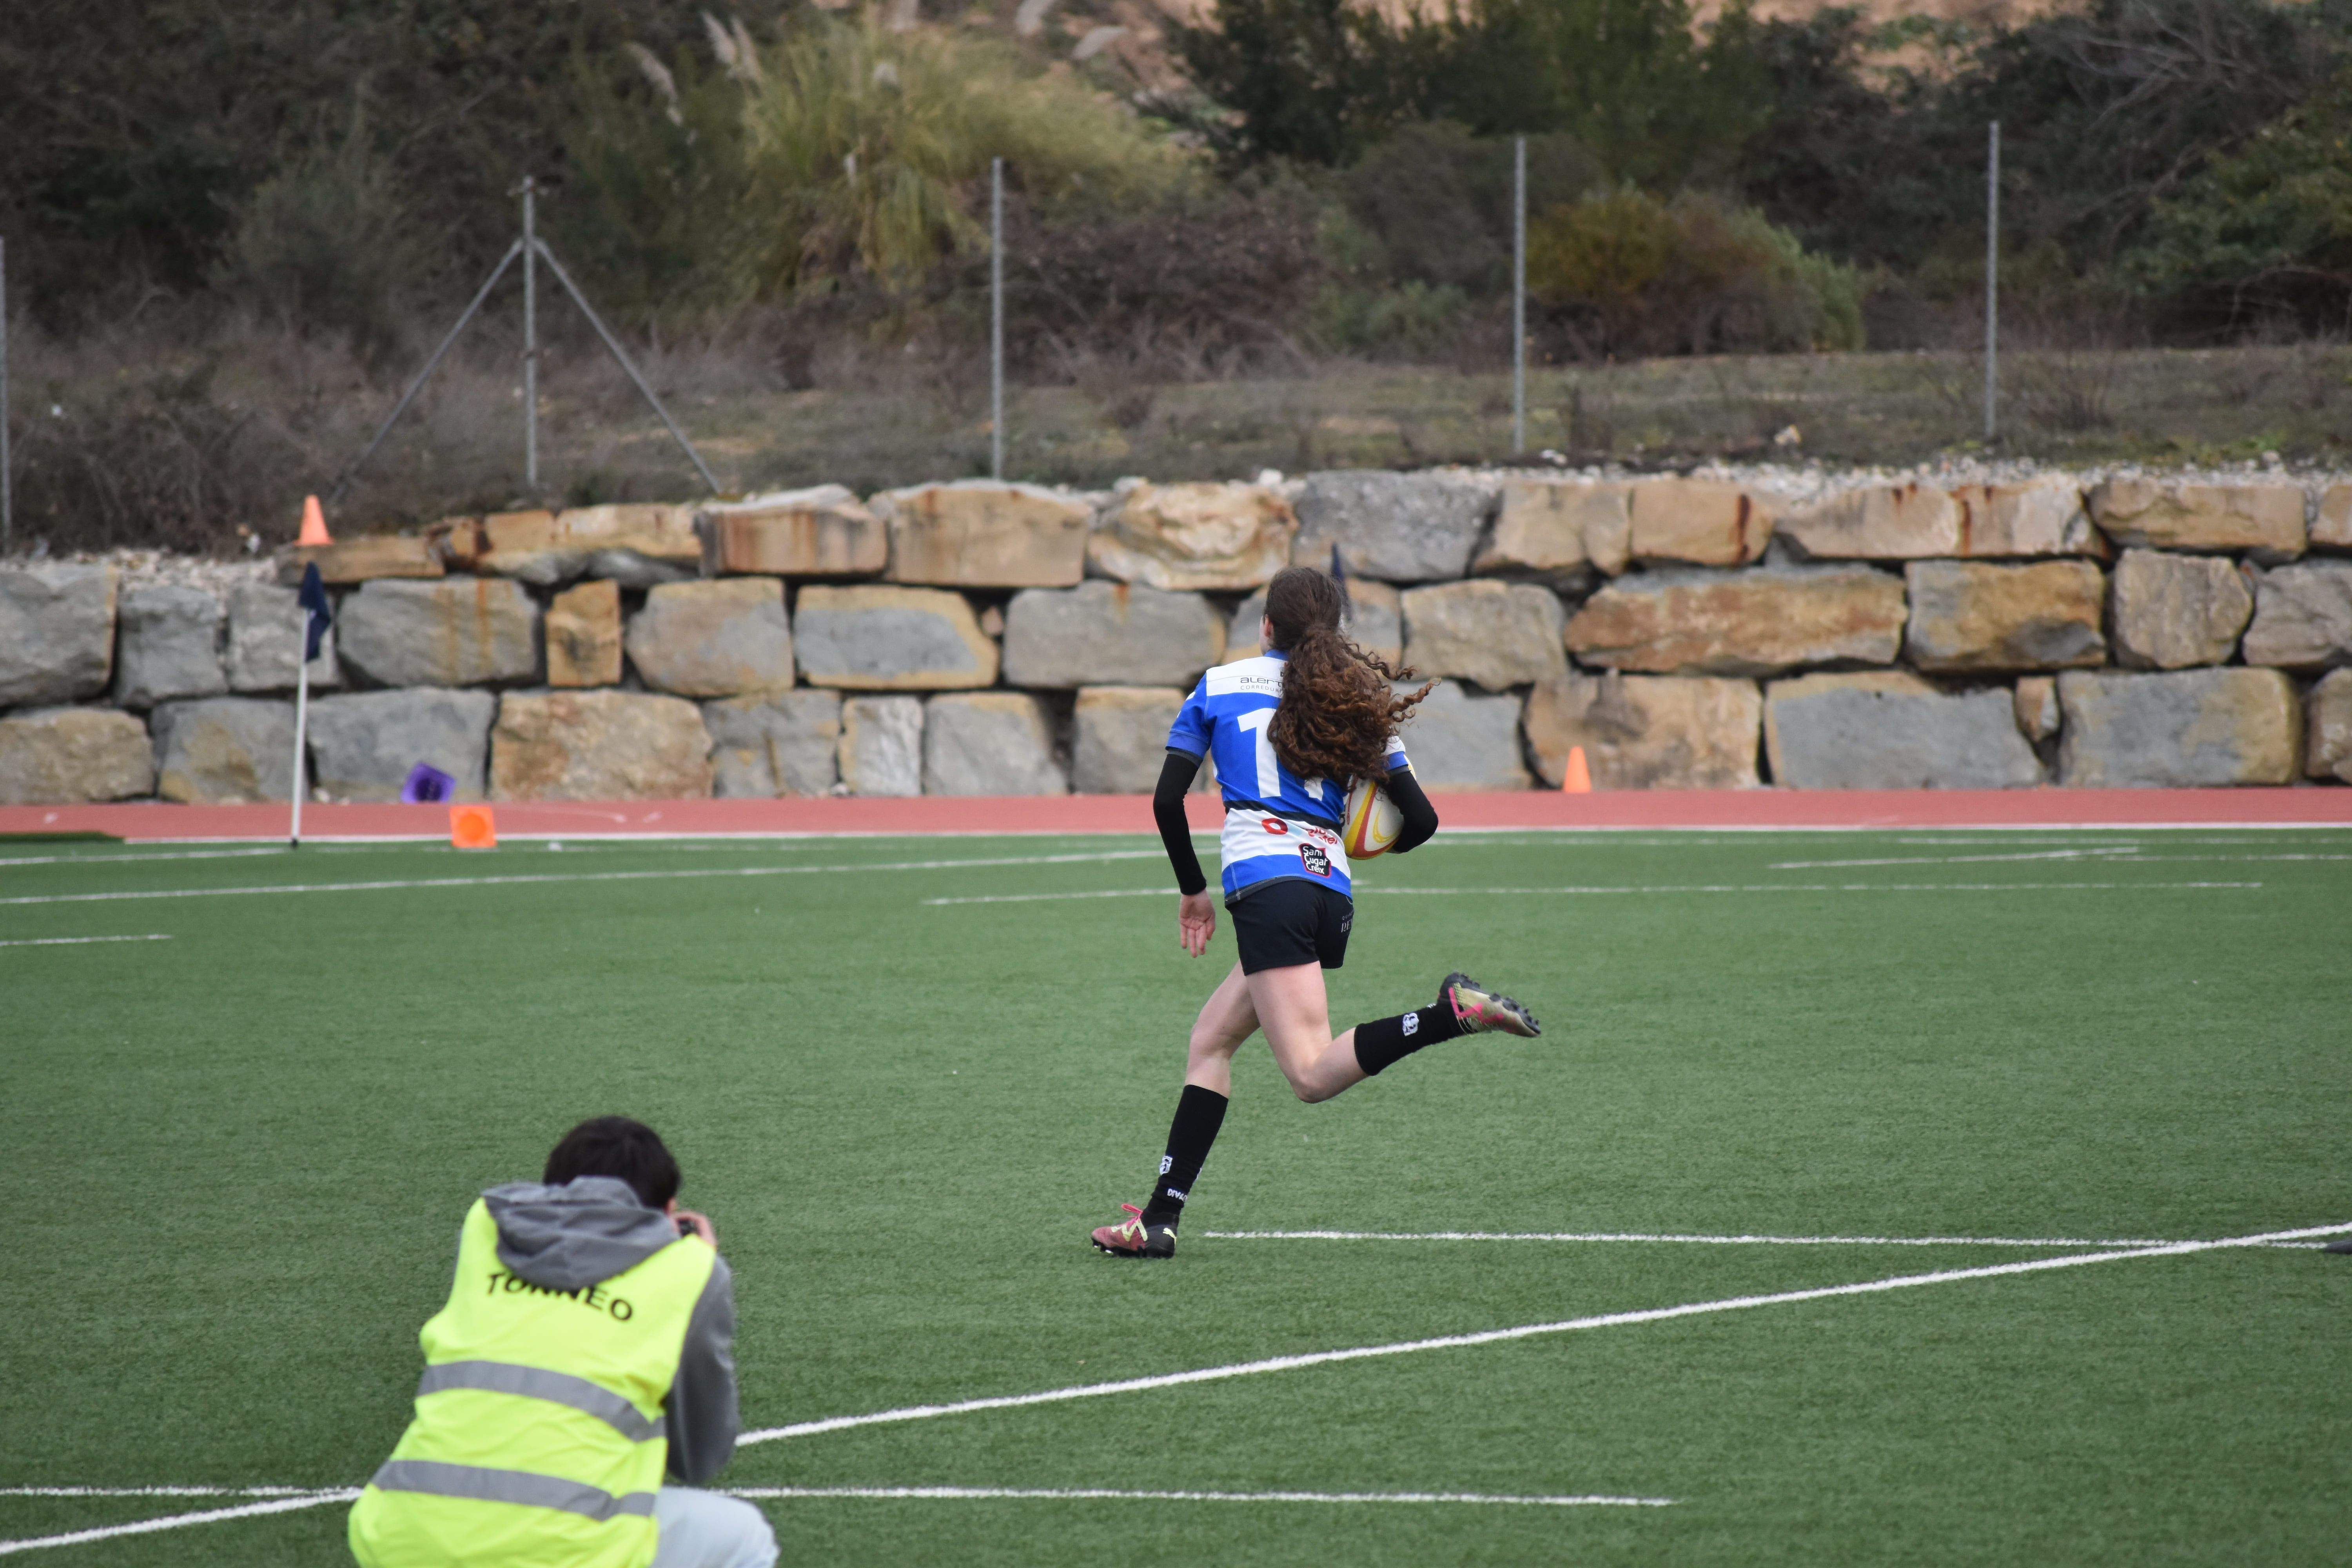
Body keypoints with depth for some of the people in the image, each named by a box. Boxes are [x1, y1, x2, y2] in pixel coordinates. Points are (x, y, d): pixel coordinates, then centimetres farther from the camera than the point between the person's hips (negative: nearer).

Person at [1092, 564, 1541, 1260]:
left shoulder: (1218, 686, 11)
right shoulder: (1356, 703, 17)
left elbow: (1167, 799, 7)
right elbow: (1420, 820, 13)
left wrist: (1192, 890, 21)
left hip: (1265, 884, -6)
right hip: (1334, 898, 6)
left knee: (1314, 1074, -16)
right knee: (1210, 1041, 17)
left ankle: (1453, 1013, -37)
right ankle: (1161, 1217, 13)